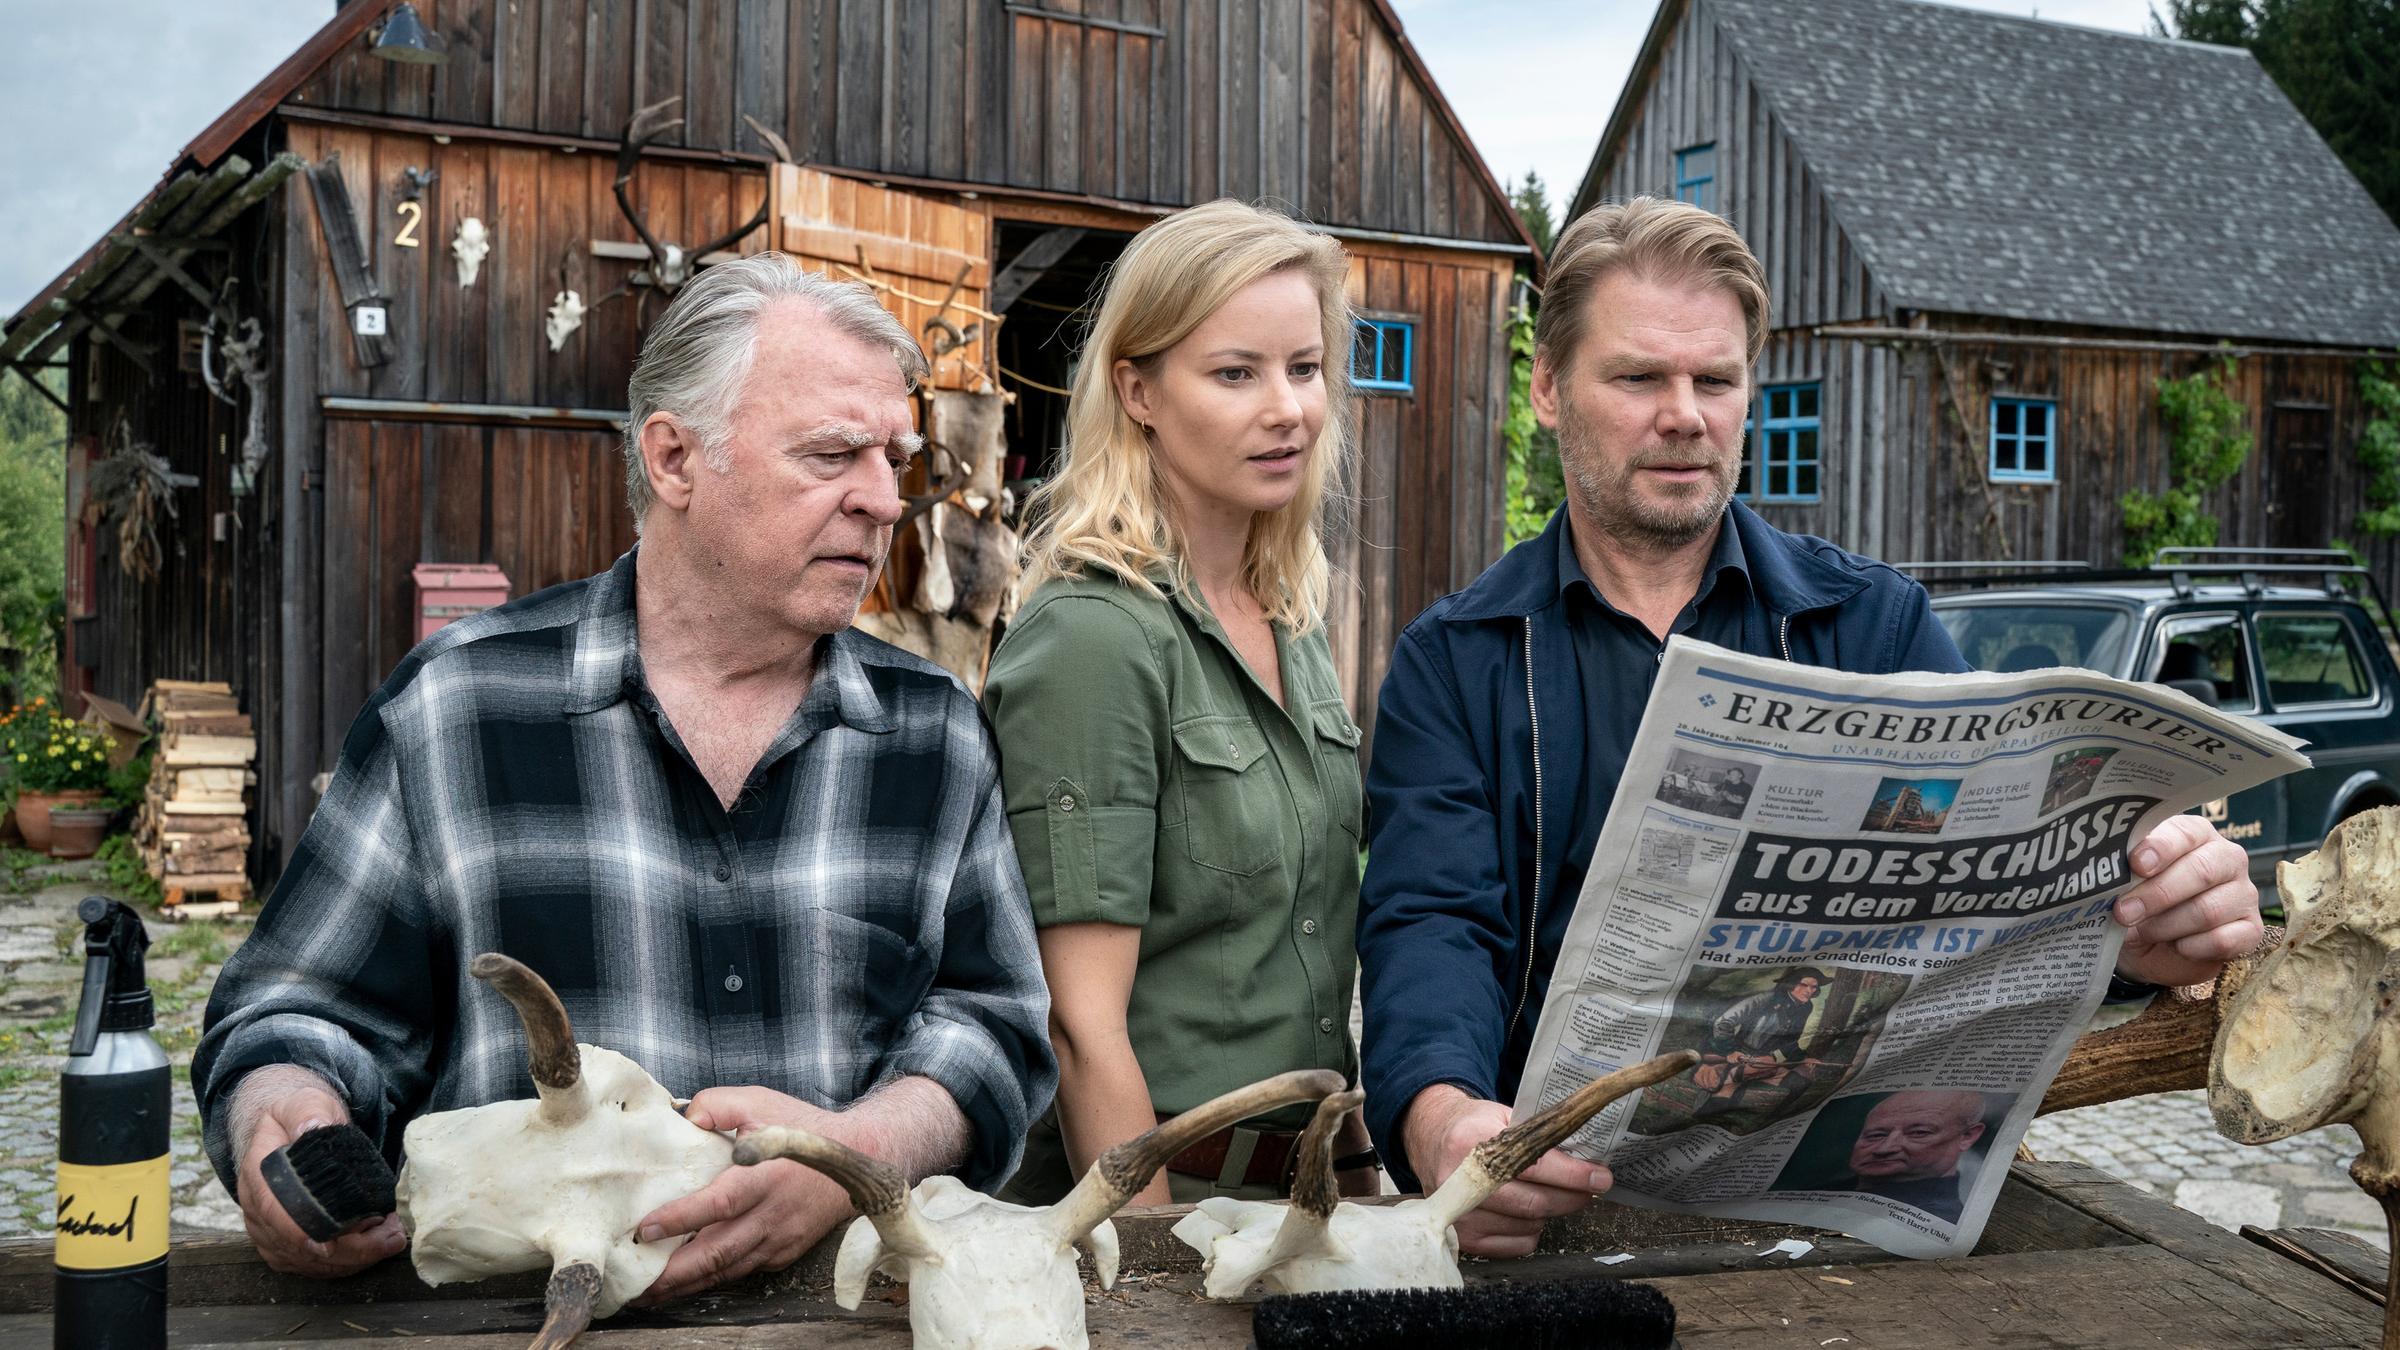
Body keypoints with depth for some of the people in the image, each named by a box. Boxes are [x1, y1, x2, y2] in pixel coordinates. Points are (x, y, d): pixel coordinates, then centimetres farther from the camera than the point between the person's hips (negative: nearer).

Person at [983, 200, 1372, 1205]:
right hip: (1157, 1200, -7)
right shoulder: (1095, 634, -17)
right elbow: (1084, 1027, -18)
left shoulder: (1294, 623, 7)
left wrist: (1360, 1177, 12)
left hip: (1311, 1184, 7)